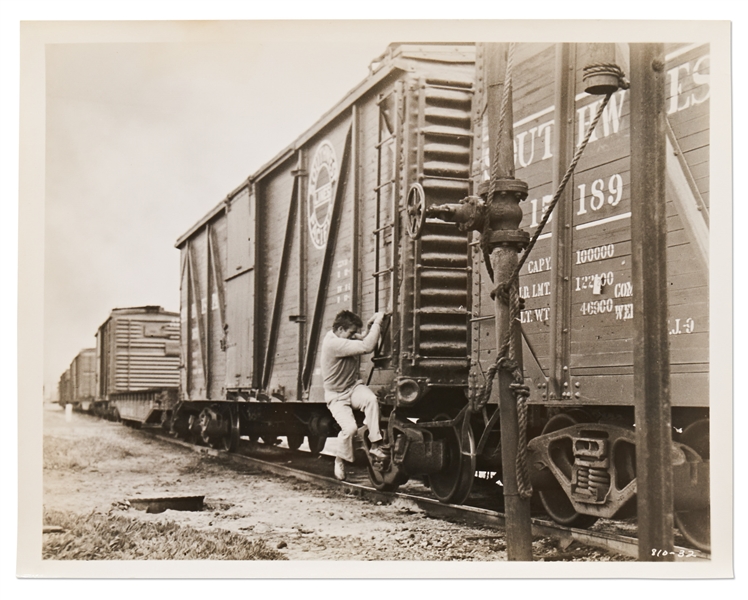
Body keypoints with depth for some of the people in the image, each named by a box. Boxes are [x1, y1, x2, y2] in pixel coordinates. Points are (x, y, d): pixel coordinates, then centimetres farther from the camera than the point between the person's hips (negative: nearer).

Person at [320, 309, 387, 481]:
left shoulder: (346, 336, 0)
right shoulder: (333, 343, -28)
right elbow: (367, 347, -34)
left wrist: (372, 325, -8)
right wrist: (377, 323, -27)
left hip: (353, 387, 7)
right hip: (337, 396, -6)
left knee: (371, 399, -28)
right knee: (350, 427, -26)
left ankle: (375, 445, -21)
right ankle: (340, 460, 3)